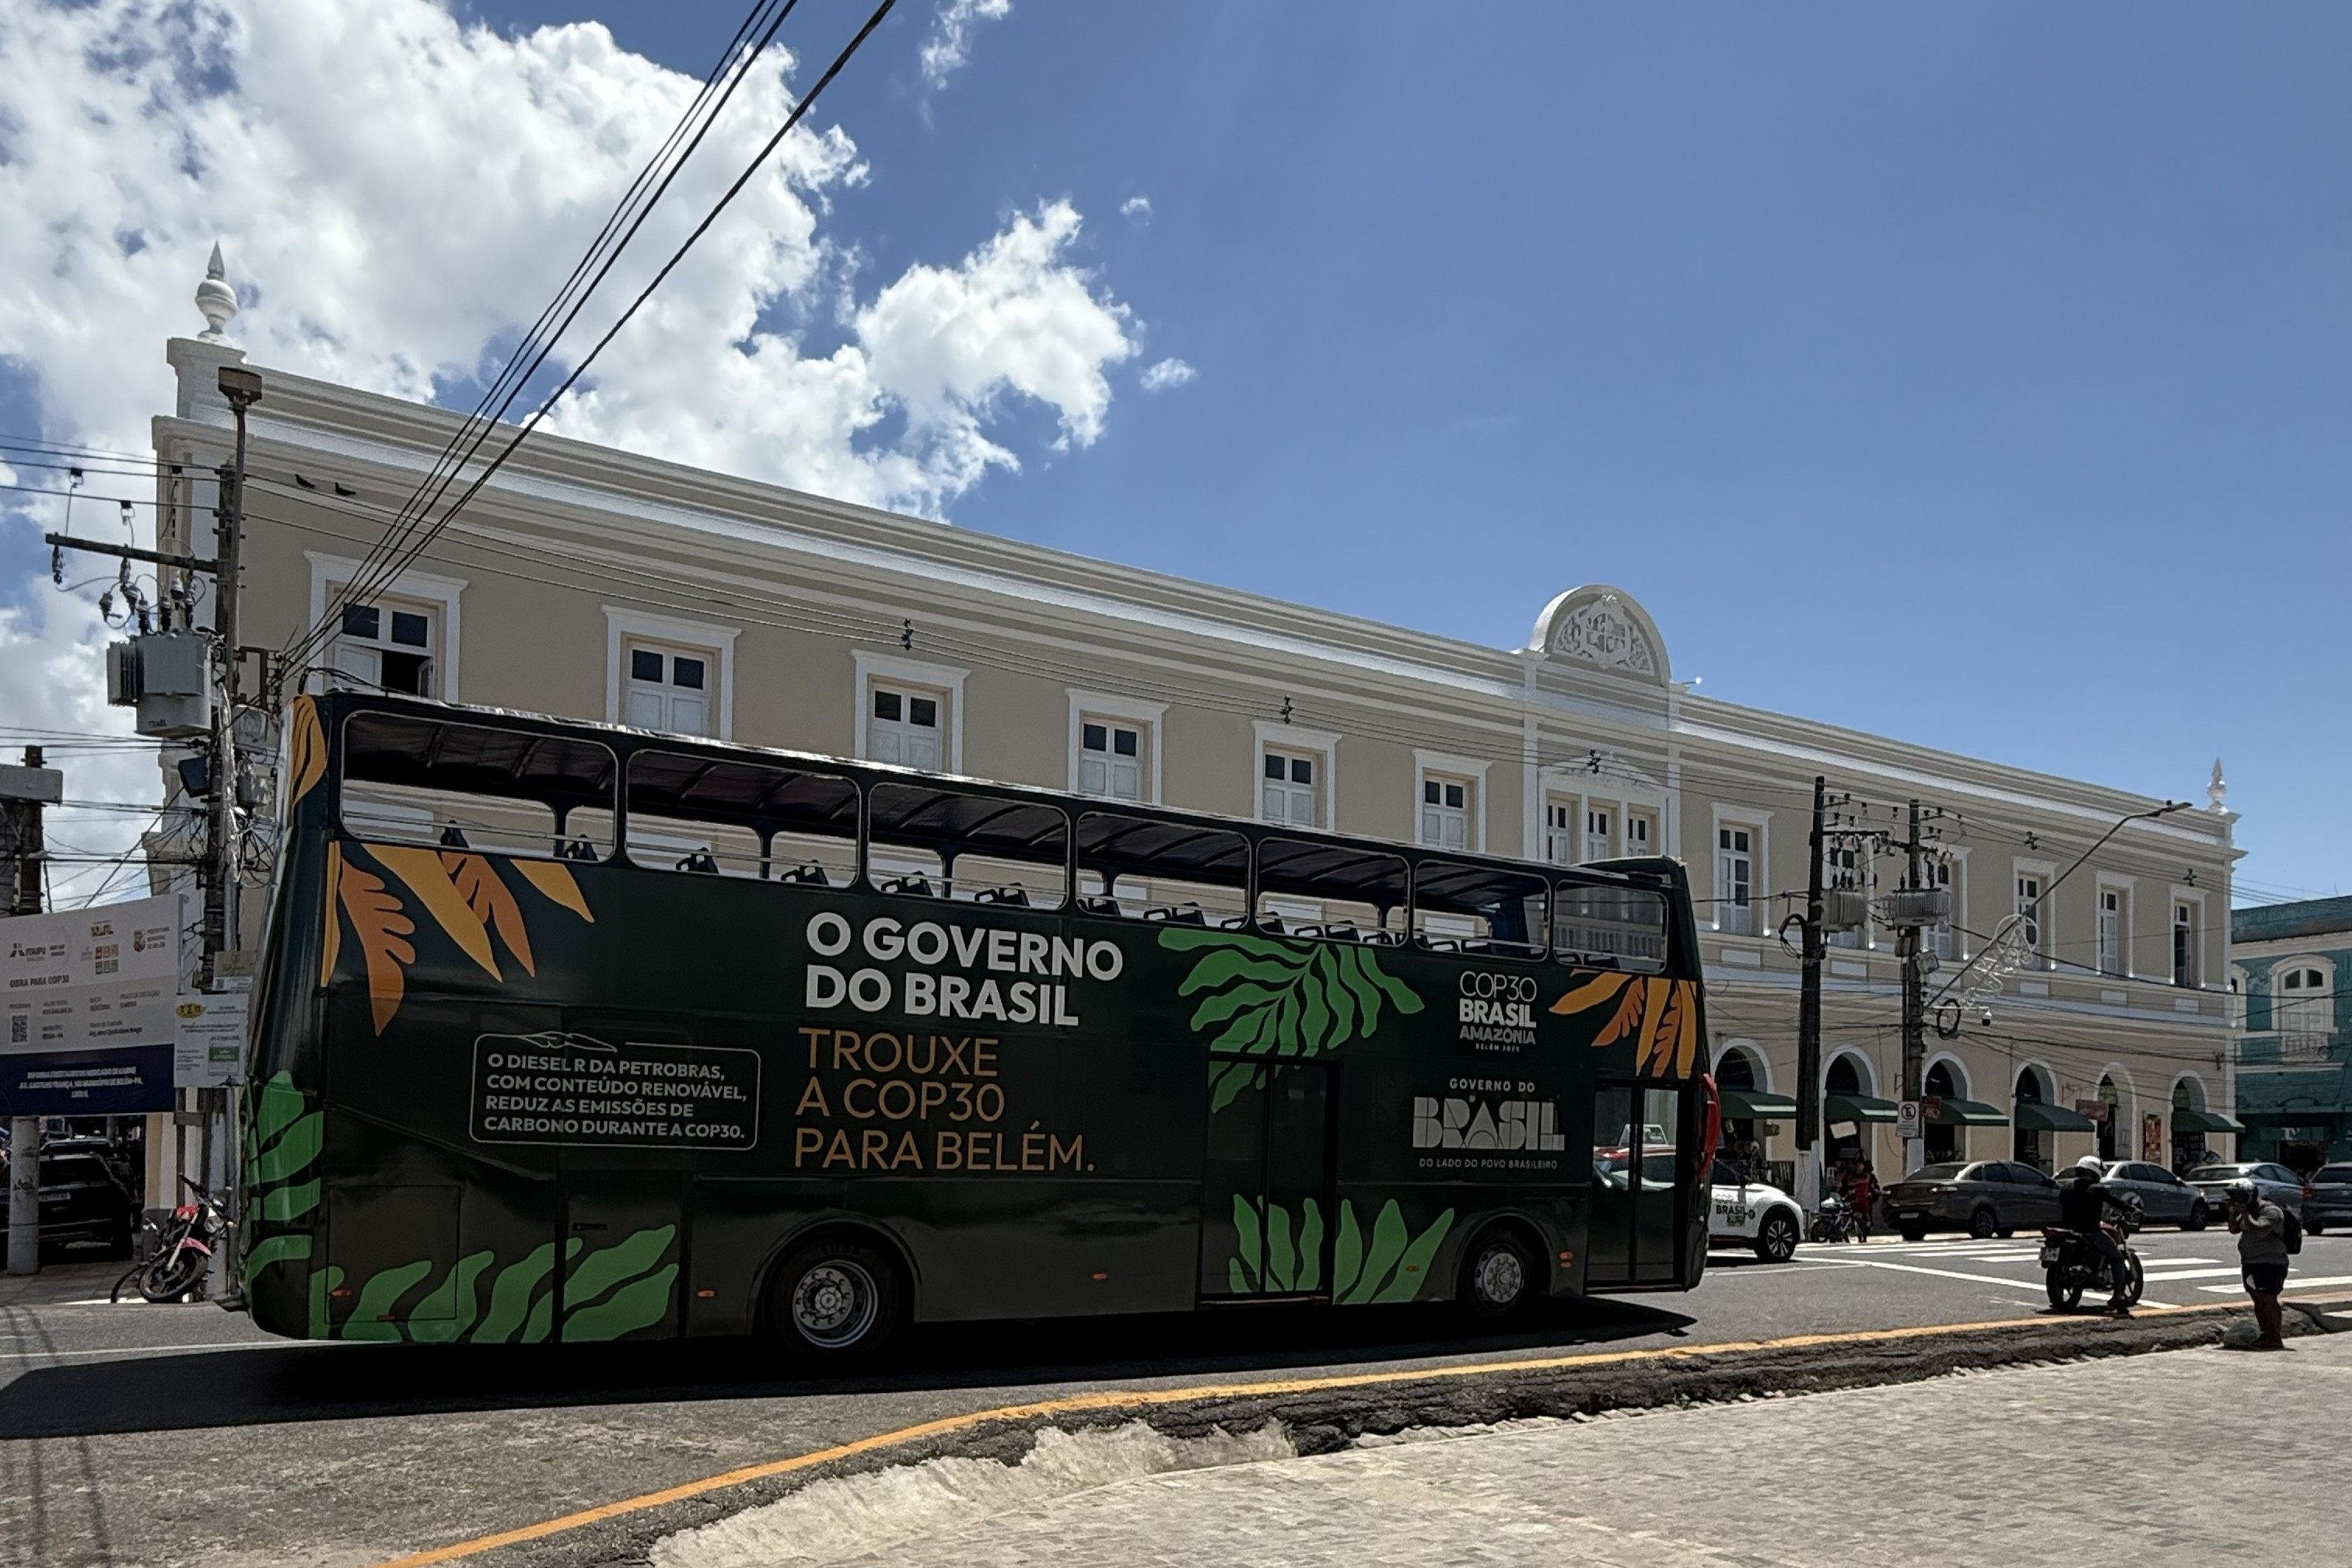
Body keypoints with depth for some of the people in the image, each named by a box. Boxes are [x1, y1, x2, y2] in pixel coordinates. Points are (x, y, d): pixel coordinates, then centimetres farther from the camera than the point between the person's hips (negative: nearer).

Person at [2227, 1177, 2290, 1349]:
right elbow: (2234, 1230, 15)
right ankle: (2265, 1335, 19)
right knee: (2258, 1300, 11)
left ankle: (2275, 1339, -9)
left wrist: (2245, 1214, -22)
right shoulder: (2250, 1210, 13)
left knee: (2268, 1299, -11)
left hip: (2269, 1264, -9)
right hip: (2250, 1263, 9)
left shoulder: (2270, 1211, -14)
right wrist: (2233, 1213, 1)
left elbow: (2261, 1230, -29)